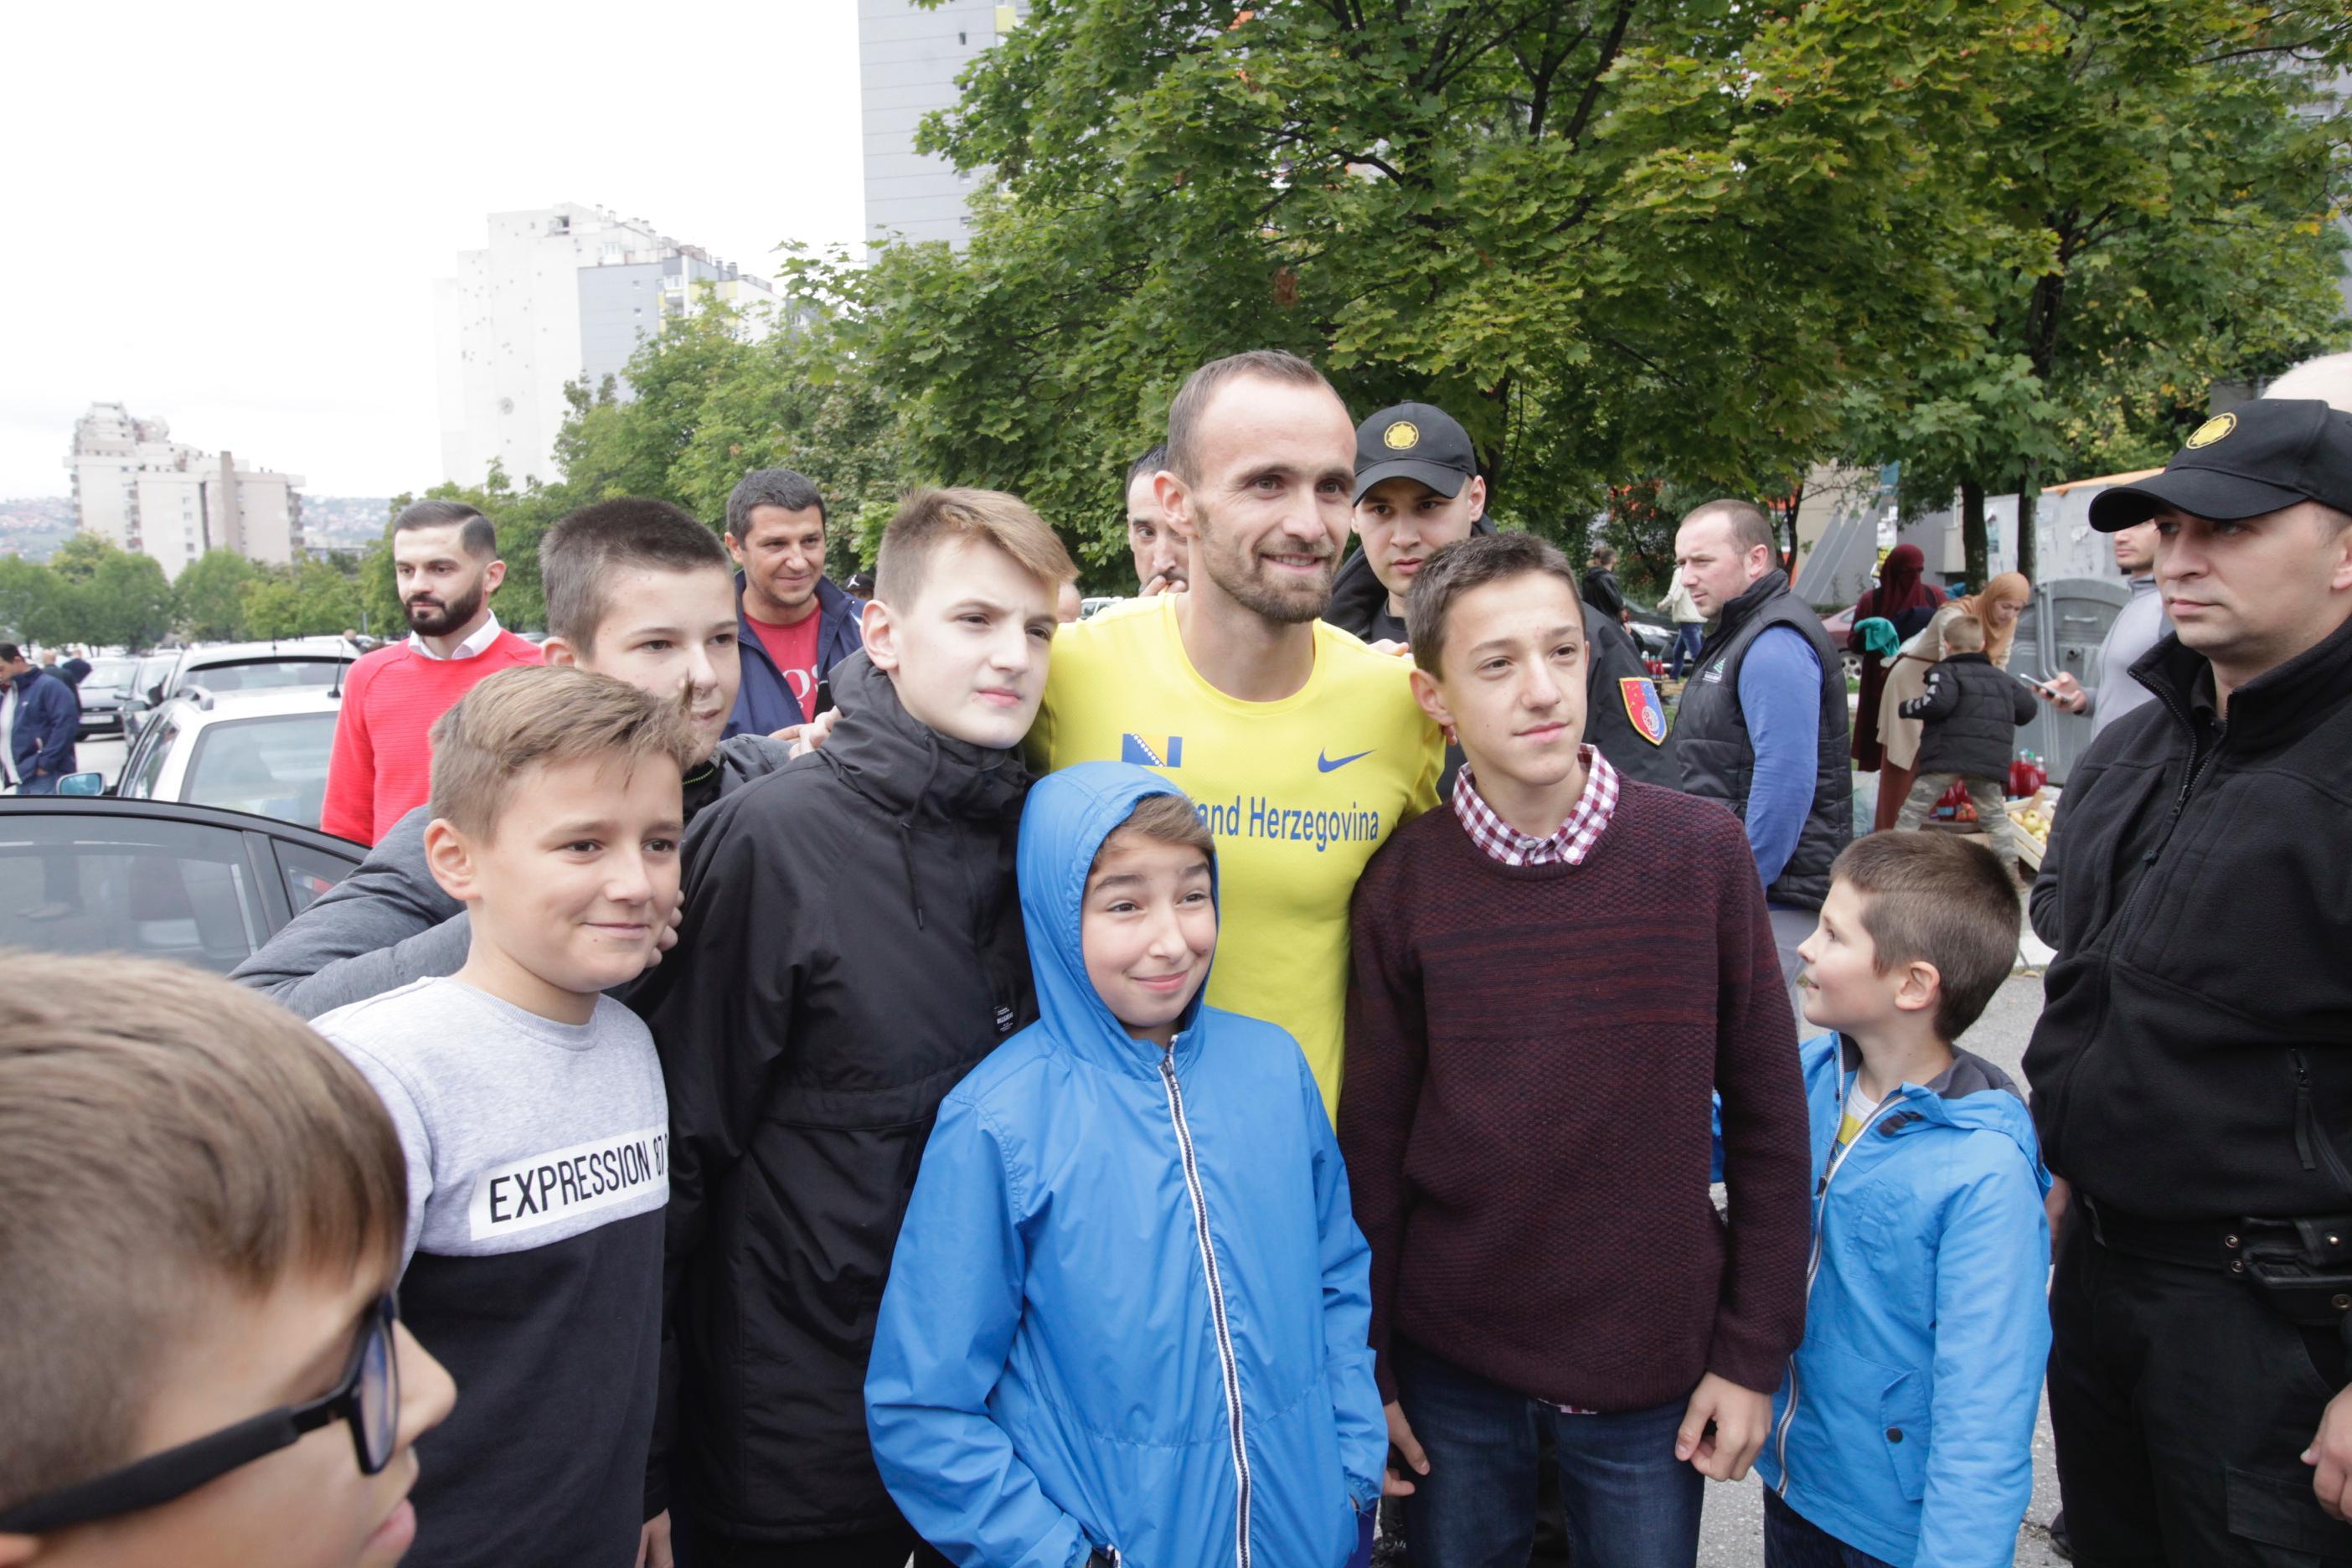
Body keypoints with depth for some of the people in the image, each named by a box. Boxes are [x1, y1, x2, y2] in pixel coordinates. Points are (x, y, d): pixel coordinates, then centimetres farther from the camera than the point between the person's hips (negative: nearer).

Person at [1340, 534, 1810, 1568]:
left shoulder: (1701, 852, -9)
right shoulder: (1402, 886, -8)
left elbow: (1765, 1115, -3)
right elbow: (1373, 1143, -1)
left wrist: (1753, 1353, -2)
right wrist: (1370, 1366, 1)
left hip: (1654, 1365, 0)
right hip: (1455, 1365, 0)